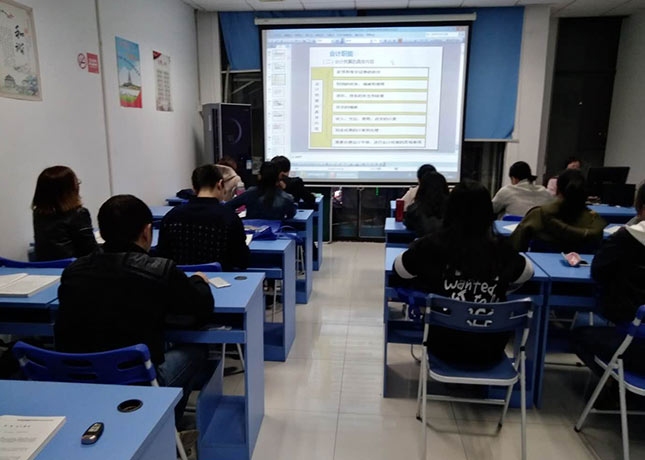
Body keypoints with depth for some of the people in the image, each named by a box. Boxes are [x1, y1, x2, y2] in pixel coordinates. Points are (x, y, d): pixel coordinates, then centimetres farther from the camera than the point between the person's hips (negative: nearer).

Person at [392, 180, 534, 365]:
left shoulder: (433, 244, -15)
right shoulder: (500, 248, -11)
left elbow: (399, 271, 2)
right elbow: (527, 273, 10)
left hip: (444, 345, -1)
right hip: (490, 349, 2)